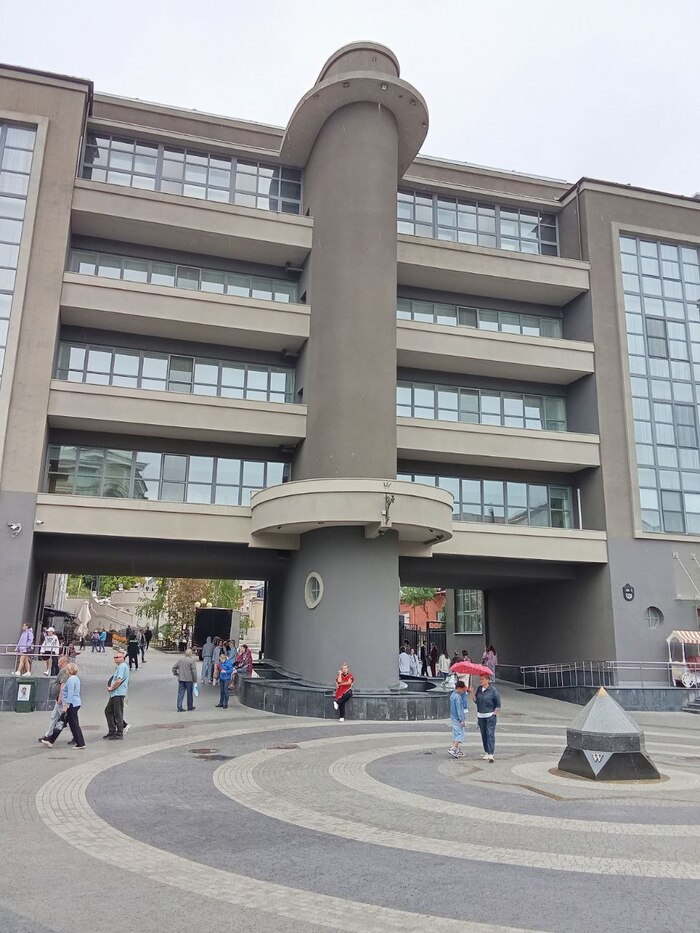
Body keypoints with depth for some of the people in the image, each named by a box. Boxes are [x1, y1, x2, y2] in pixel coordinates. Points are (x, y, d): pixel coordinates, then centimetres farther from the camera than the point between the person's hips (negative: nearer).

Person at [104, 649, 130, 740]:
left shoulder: (122, 666, -14)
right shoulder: (119, 666, 18)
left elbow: (119, 681, -23)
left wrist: (111, 688, -9)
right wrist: (109, 687, 9)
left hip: (119, 694, -10)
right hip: (114, 694, 10)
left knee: (118, 714, -3)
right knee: (108, 710, 13)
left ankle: (119, 734, 4)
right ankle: (112, 731, 21)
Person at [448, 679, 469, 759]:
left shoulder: (453, 694, 11)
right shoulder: (457, 696, -19)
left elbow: (463, 702, 20)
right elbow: (459, 709, -21)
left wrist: (465, 692, 11)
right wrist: (462, 720, -19)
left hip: (453, 717, 10)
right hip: (457, 718, -10)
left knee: (456, 734, 14)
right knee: (460, 734, -7)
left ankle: (457, 750, 19)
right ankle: (453, 749, -13)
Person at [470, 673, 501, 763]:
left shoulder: (493, 690, -10)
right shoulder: (479, 689, 7)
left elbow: (498, 704, -4)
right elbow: (476, 701, 6)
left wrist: (495, 712, -7)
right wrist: (472, 692, -6)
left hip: (490, 716, -6)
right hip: (480, 716, 6)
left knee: (490, 734, -11)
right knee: (483, 734, 11)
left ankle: (491, 754, -15)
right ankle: (486, 752, 22)